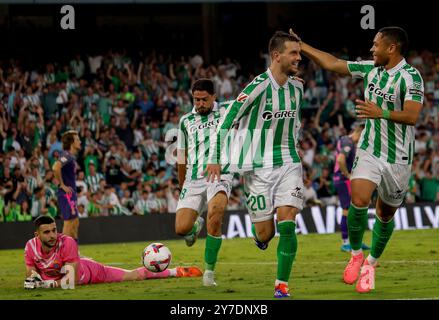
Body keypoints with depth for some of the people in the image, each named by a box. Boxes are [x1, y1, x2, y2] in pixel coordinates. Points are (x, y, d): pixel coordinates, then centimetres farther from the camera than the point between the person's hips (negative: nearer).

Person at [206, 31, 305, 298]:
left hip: (288, 164, 4)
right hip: (258, 168, -4)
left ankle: (282, 285, -5)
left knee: (287, 225, -12)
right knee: (265, 234, 1)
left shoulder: (297, 87, 3)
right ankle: (260, 236, 39)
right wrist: (215, 158, -11)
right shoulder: (258, 87, -16)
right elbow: (226, 120, -10)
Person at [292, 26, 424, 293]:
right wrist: (301, 46, 13)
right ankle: (356, 255, 3)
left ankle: (371, 263, 30)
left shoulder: (410, 77, -15)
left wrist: (381, 113, -39)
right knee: (358, 201, -18)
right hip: (369, 151, 3)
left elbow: (412, 116, -26)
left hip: (398, 158, -3)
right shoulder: (371, 69, 4)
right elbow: (332, 63, 13)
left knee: (386, 214, 9)